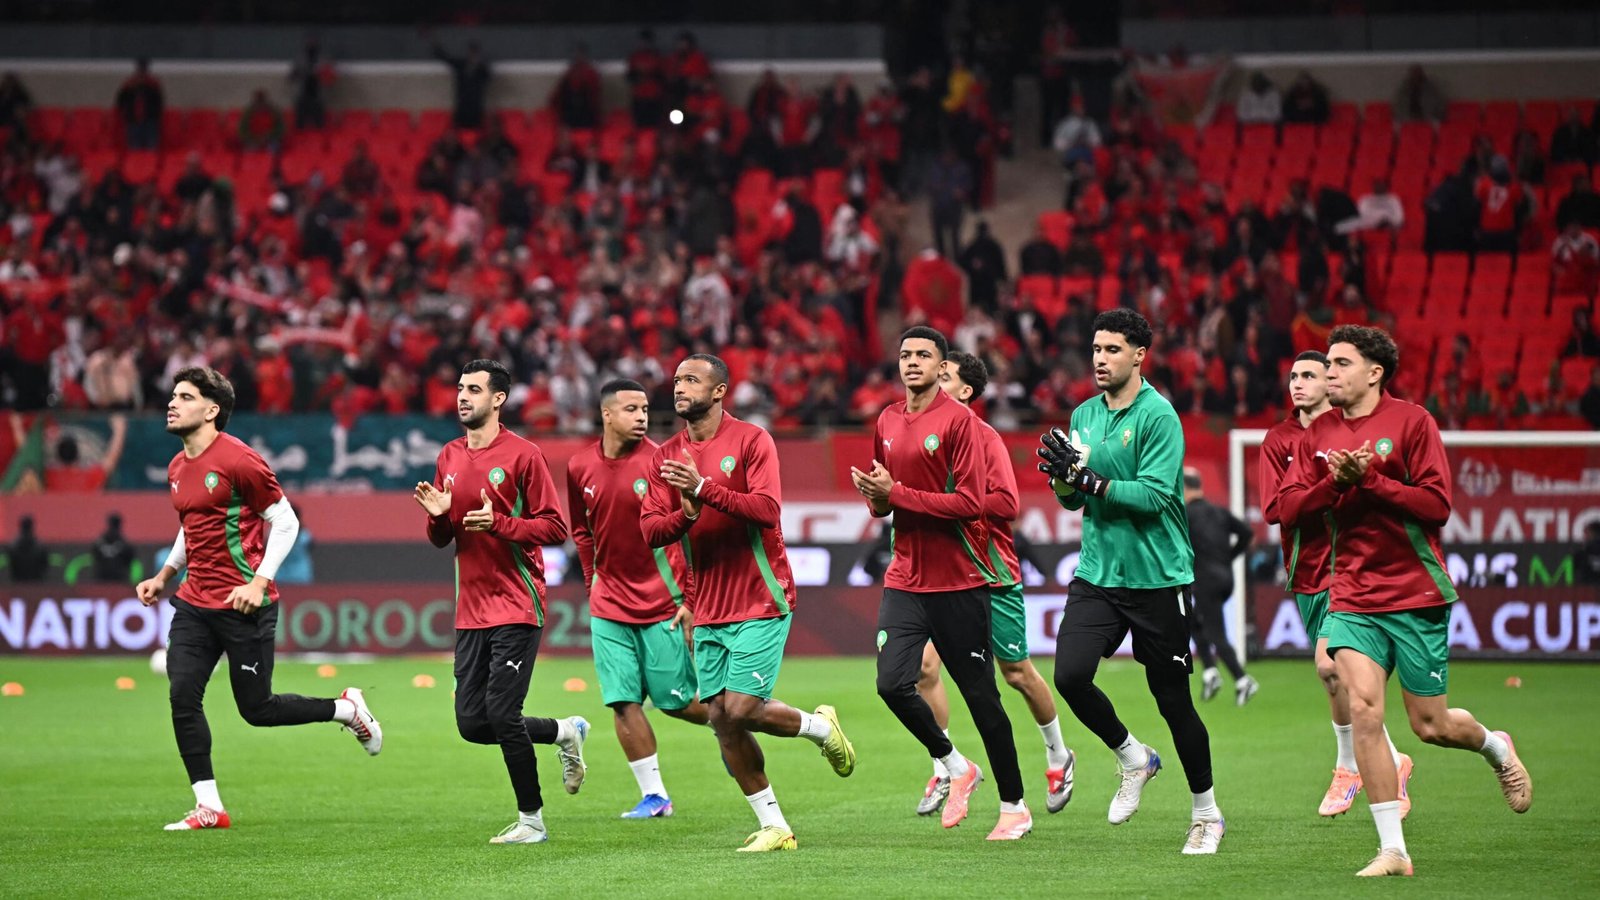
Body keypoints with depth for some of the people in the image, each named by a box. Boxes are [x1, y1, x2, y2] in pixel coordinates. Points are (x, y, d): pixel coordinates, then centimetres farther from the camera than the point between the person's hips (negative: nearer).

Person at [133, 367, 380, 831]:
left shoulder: (238, 459, -14)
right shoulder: (178, 468, 11)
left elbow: (285, 522, -10)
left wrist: (259, 582, -18)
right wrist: (165, 575, 19)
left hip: (243, 605, -7)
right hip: (194, 602, 7)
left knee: (257, 709, 0)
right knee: (182, 697, -8)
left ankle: (347, 709, 24)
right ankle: (208, 806, -1)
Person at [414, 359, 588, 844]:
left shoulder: (522, 454, -7)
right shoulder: (449, 457, 12)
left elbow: (554, 528, -9)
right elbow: (441, 539, 19)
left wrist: (498, 523, -22)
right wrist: (438, 514, -3)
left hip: (516, 608, -7)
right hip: (471, 611, 7)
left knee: (501, 714, -11)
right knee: (472, 723, 3)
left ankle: (531, 819, 4)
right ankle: (565, 732, 27)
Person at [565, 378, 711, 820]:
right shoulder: (580, 468, 2)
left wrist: (687, 597, -12)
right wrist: (593, 582, 13)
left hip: (661, 605, -4)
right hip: (609, 607, 4)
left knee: (676, 701, 1)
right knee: (623, 702, -2)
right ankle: (654, 795, 6)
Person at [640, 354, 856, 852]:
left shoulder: (751, 441, -7)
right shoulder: (667, 456, 9)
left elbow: (767, 509, -20)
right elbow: (650, 530, 2)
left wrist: (704, 489, -28)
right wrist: (685, 516, -19)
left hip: (760, 602, -6)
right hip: (708, 610, 6)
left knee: (741, 710, -13)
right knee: (721, 719, 1)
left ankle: (821, 726, 17)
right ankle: (773, 827, 12)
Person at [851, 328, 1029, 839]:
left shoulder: (958, 421, -10)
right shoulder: (886, 423, 11)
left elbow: (969, 504, -16)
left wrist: (896, 493, -19)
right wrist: (876, 497, -4)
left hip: (959, 581, -5)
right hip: (905, 580, 5)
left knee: (980, 695, 0)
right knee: (892, 684, -9)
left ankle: (1014, 807, 13)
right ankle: (955, 767, 15)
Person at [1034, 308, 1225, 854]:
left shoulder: (1158, 416, -10)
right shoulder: (1084, 416, 9)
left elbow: (1155, 495, -19)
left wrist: (1088, 479, -24)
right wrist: (1060, 476, -8)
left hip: (1156, 577, -5)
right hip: (1097, 574, 5)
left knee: (1173, 700, 2)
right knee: (1070, 674, -14)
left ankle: (1207, 814, 19)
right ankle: (1133, 758, 12)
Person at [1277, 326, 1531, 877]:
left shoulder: (1411, 421, -6)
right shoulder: (1318, 434, 7)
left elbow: (1437, 504, -12)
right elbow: (1288, 508, 1)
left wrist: (1368, 480, -21)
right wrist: (1336, 482, -15)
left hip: (1417, 595, -3)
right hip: (1352, 598, 3)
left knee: (1429, 726, 4)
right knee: (1363, 710, -15)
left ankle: (1494, 745, 41)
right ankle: (1393, 851, -9)